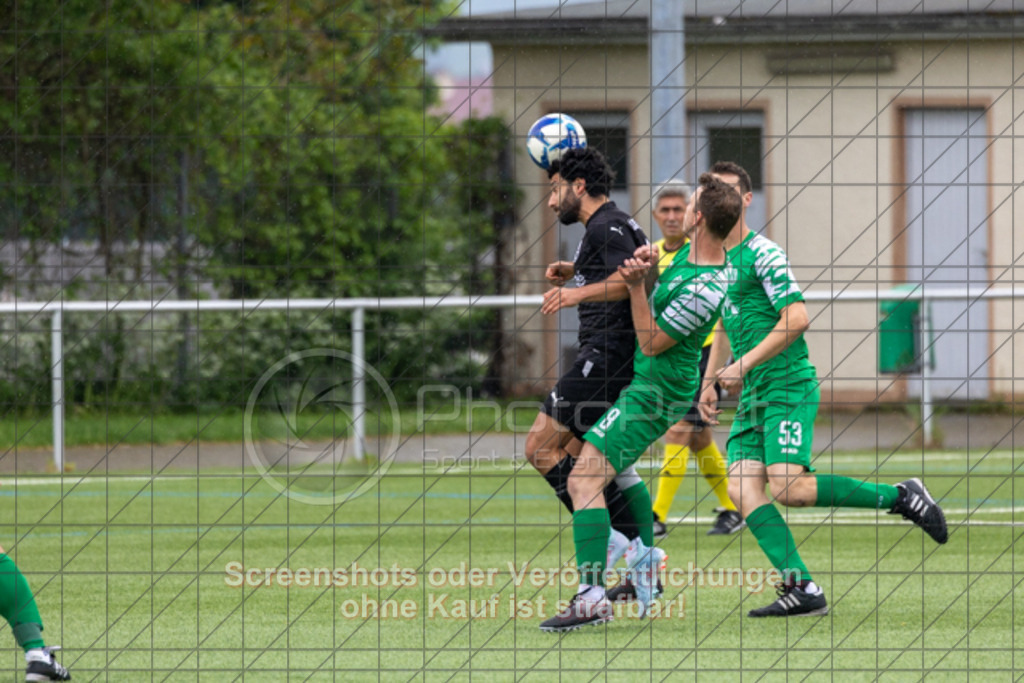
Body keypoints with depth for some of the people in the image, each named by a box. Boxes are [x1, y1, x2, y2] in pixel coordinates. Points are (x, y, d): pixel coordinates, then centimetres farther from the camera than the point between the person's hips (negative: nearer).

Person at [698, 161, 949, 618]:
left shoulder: (763, 255, -9)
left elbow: (796, 319, -18)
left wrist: (742, 365, -18)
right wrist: (709, 382, 22)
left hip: (788, 387, -8)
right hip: (752, 395, 8)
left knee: (787, 486, -21)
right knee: (742, 488, -10)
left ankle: (901, 497, -4)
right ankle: (801, 589, -13)